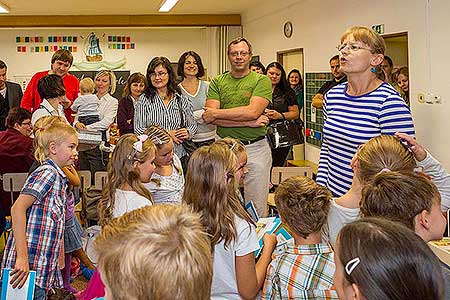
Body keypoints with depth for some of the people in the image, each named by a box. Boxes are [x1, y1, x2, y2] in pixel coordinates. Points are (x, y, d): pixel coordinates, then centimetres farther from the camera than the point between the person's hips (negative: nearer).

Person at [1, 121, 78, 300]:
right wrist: (22, 256, -26)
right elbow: (17, 208, -22)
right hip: (29, 265, -9)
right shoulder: (47, 173, -11)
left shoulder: (57, 177, 17)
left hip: (42, 266, 9)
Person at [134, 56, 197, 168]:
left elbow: (193, 125, 16)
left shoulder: (182, 100, 9)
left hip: (180, 155, 2)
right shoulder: (144, 100, 2)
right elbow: (138, 130, -5)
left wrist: (188, 133, -7)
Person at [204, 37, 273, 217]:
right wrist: (248, 122, -13)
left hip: (256, 148, -2)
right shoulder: (217, 82, 8)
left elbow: (252, 111, -15)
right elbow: (209, 118, -6)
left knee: (257, 208, 5)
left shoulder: (262, 81, 1)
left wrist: (216, 113, -10)